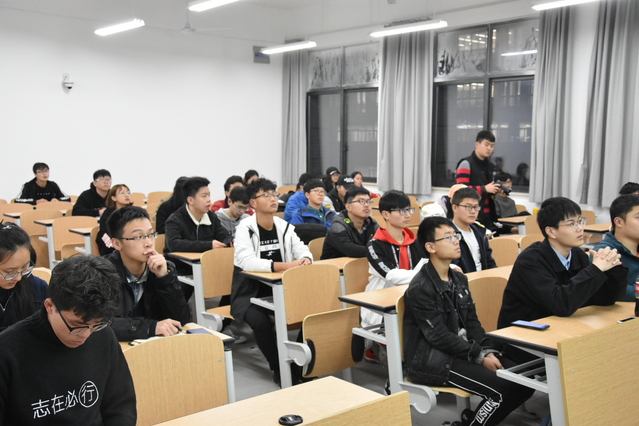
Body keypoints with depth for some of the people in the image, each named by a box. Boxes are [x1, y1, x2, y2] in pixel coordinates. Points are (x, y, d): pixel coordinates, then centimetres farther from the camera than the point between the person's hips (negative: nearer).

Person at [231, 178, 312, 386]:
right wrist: (284, 266, -41)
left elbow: (302, 248, 1)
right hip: (250, 292, -4)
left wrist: (305, 259, -26)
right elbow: (247, 261, -29)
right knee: (260, 321, -33)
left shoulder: (285, 227, 4)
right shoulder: (245, 228, -13)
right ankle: (278, 368, -10)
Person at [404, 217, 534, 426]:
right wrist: (480, 357, -18)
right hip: (431, 359, -8)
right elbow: (439, 336, -18)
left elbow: (472, 322, 11)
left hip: (462, 350, 9)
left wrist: (488, 351, -6)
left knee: (525, 381, -3)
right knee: (501, 389, -22)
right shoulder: (420, 288, -15)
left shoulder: (459, 279, 11)